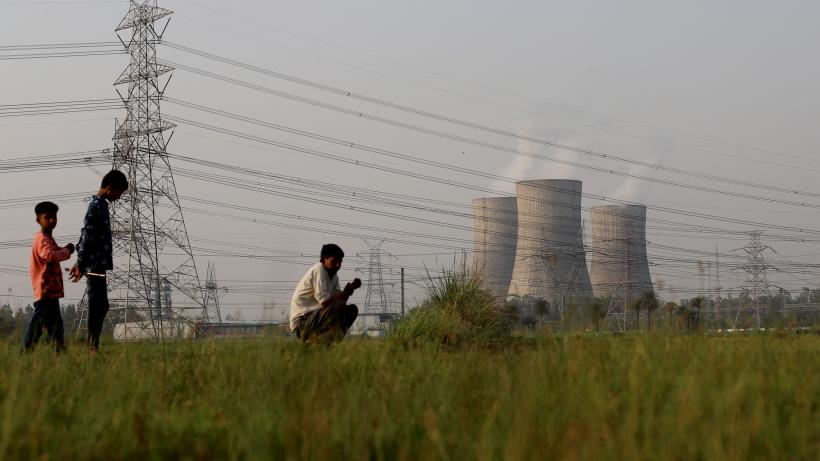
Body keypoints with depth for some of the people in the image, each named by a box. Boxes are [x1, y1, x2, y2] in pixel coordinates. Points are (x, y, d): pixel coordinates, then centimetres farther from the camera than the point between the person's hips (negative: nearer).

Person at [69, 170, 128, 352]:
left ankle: (93, 346, 12)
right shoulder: (97, 206, -14)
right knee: (97, 307, -8)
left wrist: (80, 263, 22)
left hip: (99, 266, 10)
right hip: (96, 266, -10)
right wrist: (81, 265, -17)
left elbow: (86, 236, 22)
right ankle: (93, 347, -7)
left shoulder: (99, 205, 18)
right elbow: (87, 237, -17)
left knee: (100, 307, 10)